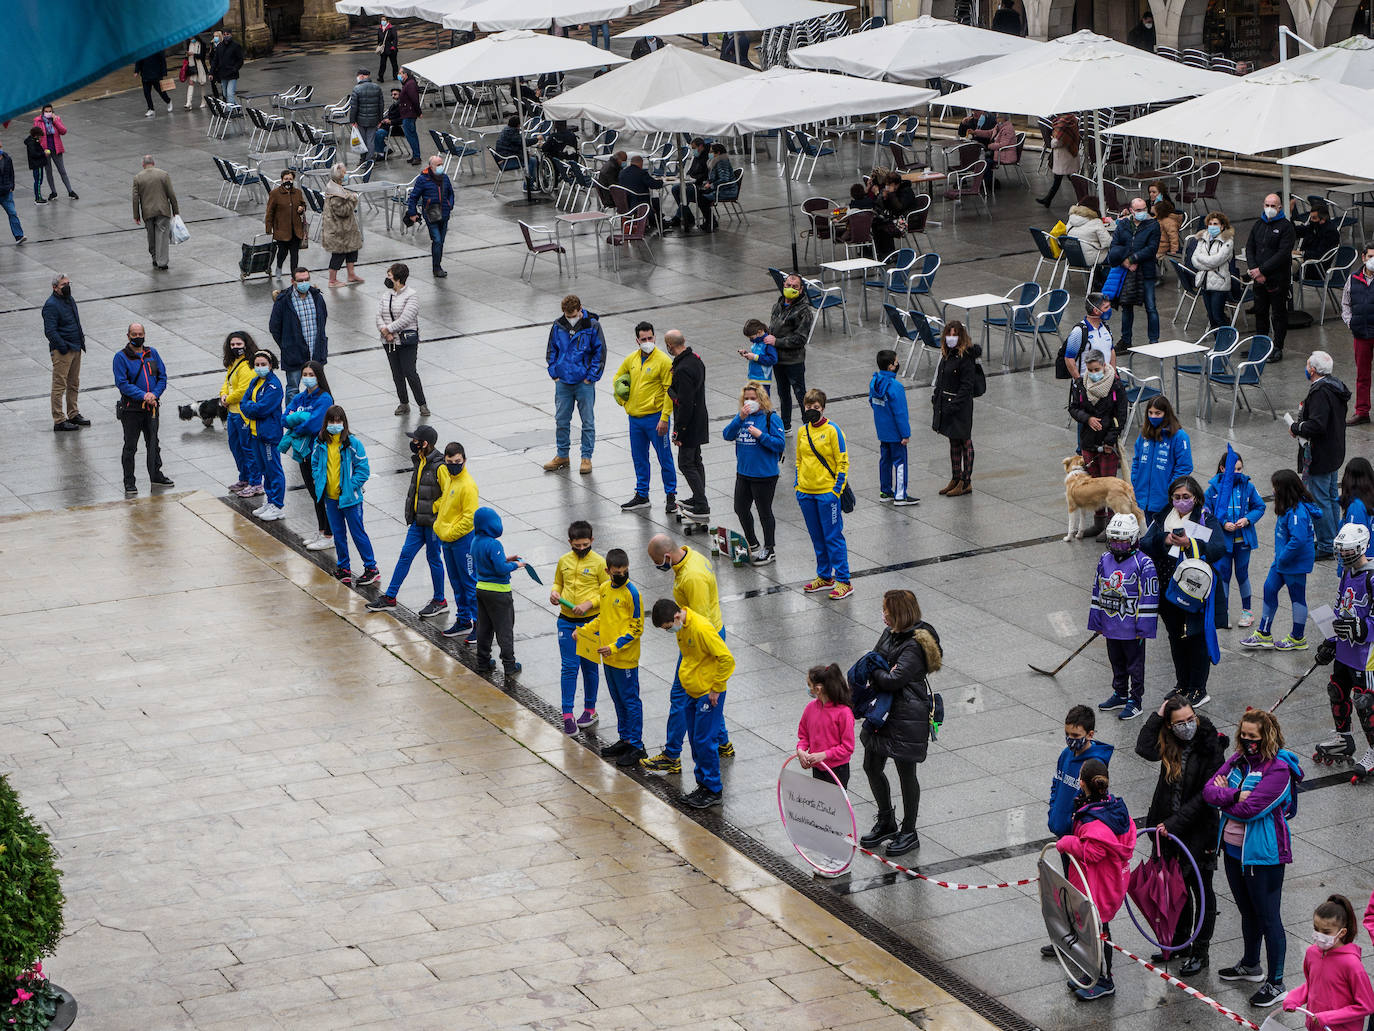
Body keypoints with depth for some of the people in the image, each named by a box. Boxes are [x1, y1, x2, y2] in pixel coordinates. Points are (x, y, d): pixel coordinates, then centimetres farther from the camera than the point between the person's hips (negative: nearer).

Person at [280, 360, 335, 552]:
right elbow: (285, 419, -2)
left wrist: (292, 433, -9)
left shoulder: (324, 399, -14)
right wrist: (299, 417, -21)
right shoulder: (299, 398, 9)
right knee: (314, 494, 16)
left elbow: (313, 425, -23)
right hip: (304, 453, 8)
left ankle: (329, 537, 4)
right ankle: (321, 533, 27)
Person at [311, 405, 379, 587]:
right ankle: (343, 567, 25)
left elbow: (363, 470, -9)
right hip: (330, 497, 4)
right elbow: (315, 464, 15)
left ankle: (371, 568, 11)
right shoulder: (320, 443, 0)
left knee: (358, 533, 1)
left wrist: (350, 486, -15)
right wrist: (319, 482, 0)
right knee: (338, 534, 13)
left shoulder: (353, 443, -12)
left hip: (349, 497, -4)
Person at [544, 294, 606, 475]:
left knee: (588, 422, 3)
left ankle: (587, 458, 13)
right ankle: (562, 456, 22)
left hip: (584, 383, -3)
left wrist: (591, 377, -8)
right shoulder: (558, 326, 0)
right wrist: (554, 373, 4)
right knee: (561, 420, 9)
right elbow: (551, 350, 12)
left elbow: (600, 352, -4)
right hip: (563, 382, 3)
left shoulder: (592, 326, -9)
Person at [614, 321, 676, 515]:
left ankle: (671, 496, 10)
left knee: (664, 458, 1)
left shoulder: (663, 360, -12)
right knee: (639, 459, 13)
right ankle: (641, 496, 24)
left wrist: (664, 419, -18)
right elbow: (618, 379, 25)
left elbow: (670, 391, -14)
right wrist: (623, 402, 14)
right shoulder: (631, 360, 7)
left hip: (655, 417, -6)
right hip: (635, 418, 6)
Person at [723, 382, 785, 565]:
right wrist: (740, 418, -17)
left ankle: (769, 549, 20)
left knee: (764, 512, 5)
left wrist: (760, 435, -25)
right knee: (741, 509, 16)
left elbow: (780, 444, -15)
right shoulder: (741, 416, 5)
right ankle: (752, 544, 36)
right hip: (743, 474, 7)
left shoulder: (771, 418, -12)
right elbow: (727, 435, -5)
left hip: (765, 476, -7)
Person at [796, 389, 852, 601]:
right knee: (817, 538, 13)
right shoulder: (803, 432, 8)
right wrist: (798, 486, 12)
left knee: (833, 537, -4)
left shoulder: (832, 430, -9)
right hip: (806, 493, 6)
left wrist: (837, 489, -13)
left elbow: (842, 462, -9)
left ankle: (843, 581, -1)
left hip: (828, 491, -6)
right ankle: (824, 577, 24)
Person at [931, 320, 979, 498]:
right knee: (953, 442, 15)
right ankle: (955, 479, 23)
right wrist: (936, 398, 9)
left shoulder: (966, 356, -17)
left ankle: (966, 483, 6)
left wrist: (954, 405, -22)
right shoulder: (947, 353, 8)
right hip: (945, 402, 8)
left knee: (964, 442, 1)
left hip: (961, 404, -8)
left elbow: (967, 385, -19)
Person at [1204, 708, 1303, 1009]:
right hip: (1233, 849, 8)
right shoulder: (1239, 759, 4)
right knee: (1248, 911, 24)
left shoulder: (1278, 768, -20)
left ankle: (1276, 983, 10)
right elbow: (1209, 790, -3)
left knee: (1268, 917, 1)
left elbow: (1249, 809, -26)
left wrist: (1221, 795, -11)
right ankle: (1251, 965, 42)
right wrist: (1233, 795, -21)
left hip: (1262, 856, -8)